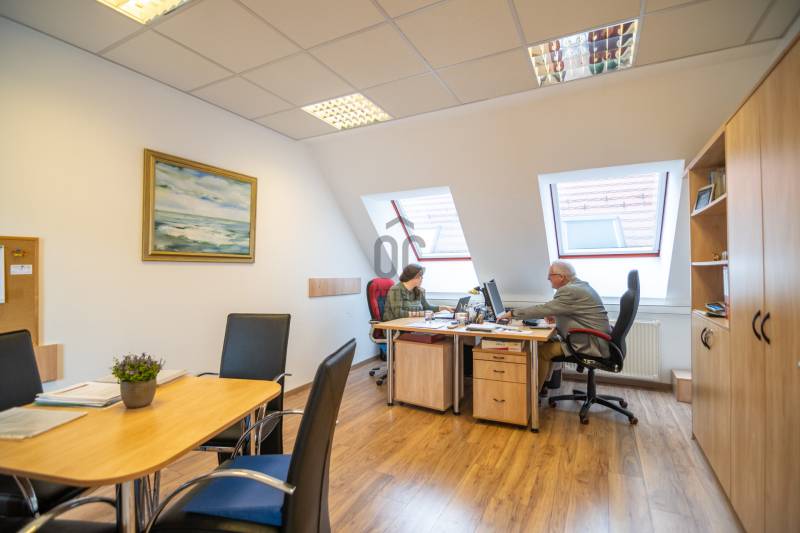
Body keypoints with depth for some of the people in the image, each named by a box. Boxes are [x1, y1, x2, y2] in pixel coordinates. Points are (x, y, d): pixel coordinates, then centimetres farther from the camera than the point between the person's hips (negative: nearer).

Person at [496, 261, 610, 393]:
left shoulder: (570, 291, -22)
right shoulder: (579, 284, 10)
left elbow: (542, 309, -24)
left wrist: (512, 313, -17)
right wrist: (556, 316, 4)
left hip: (591, 344, -10)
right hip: (595, 338, 10)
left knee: (542, 350, -11)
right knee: (548, 342, 12)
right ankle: (544, 382, 18)